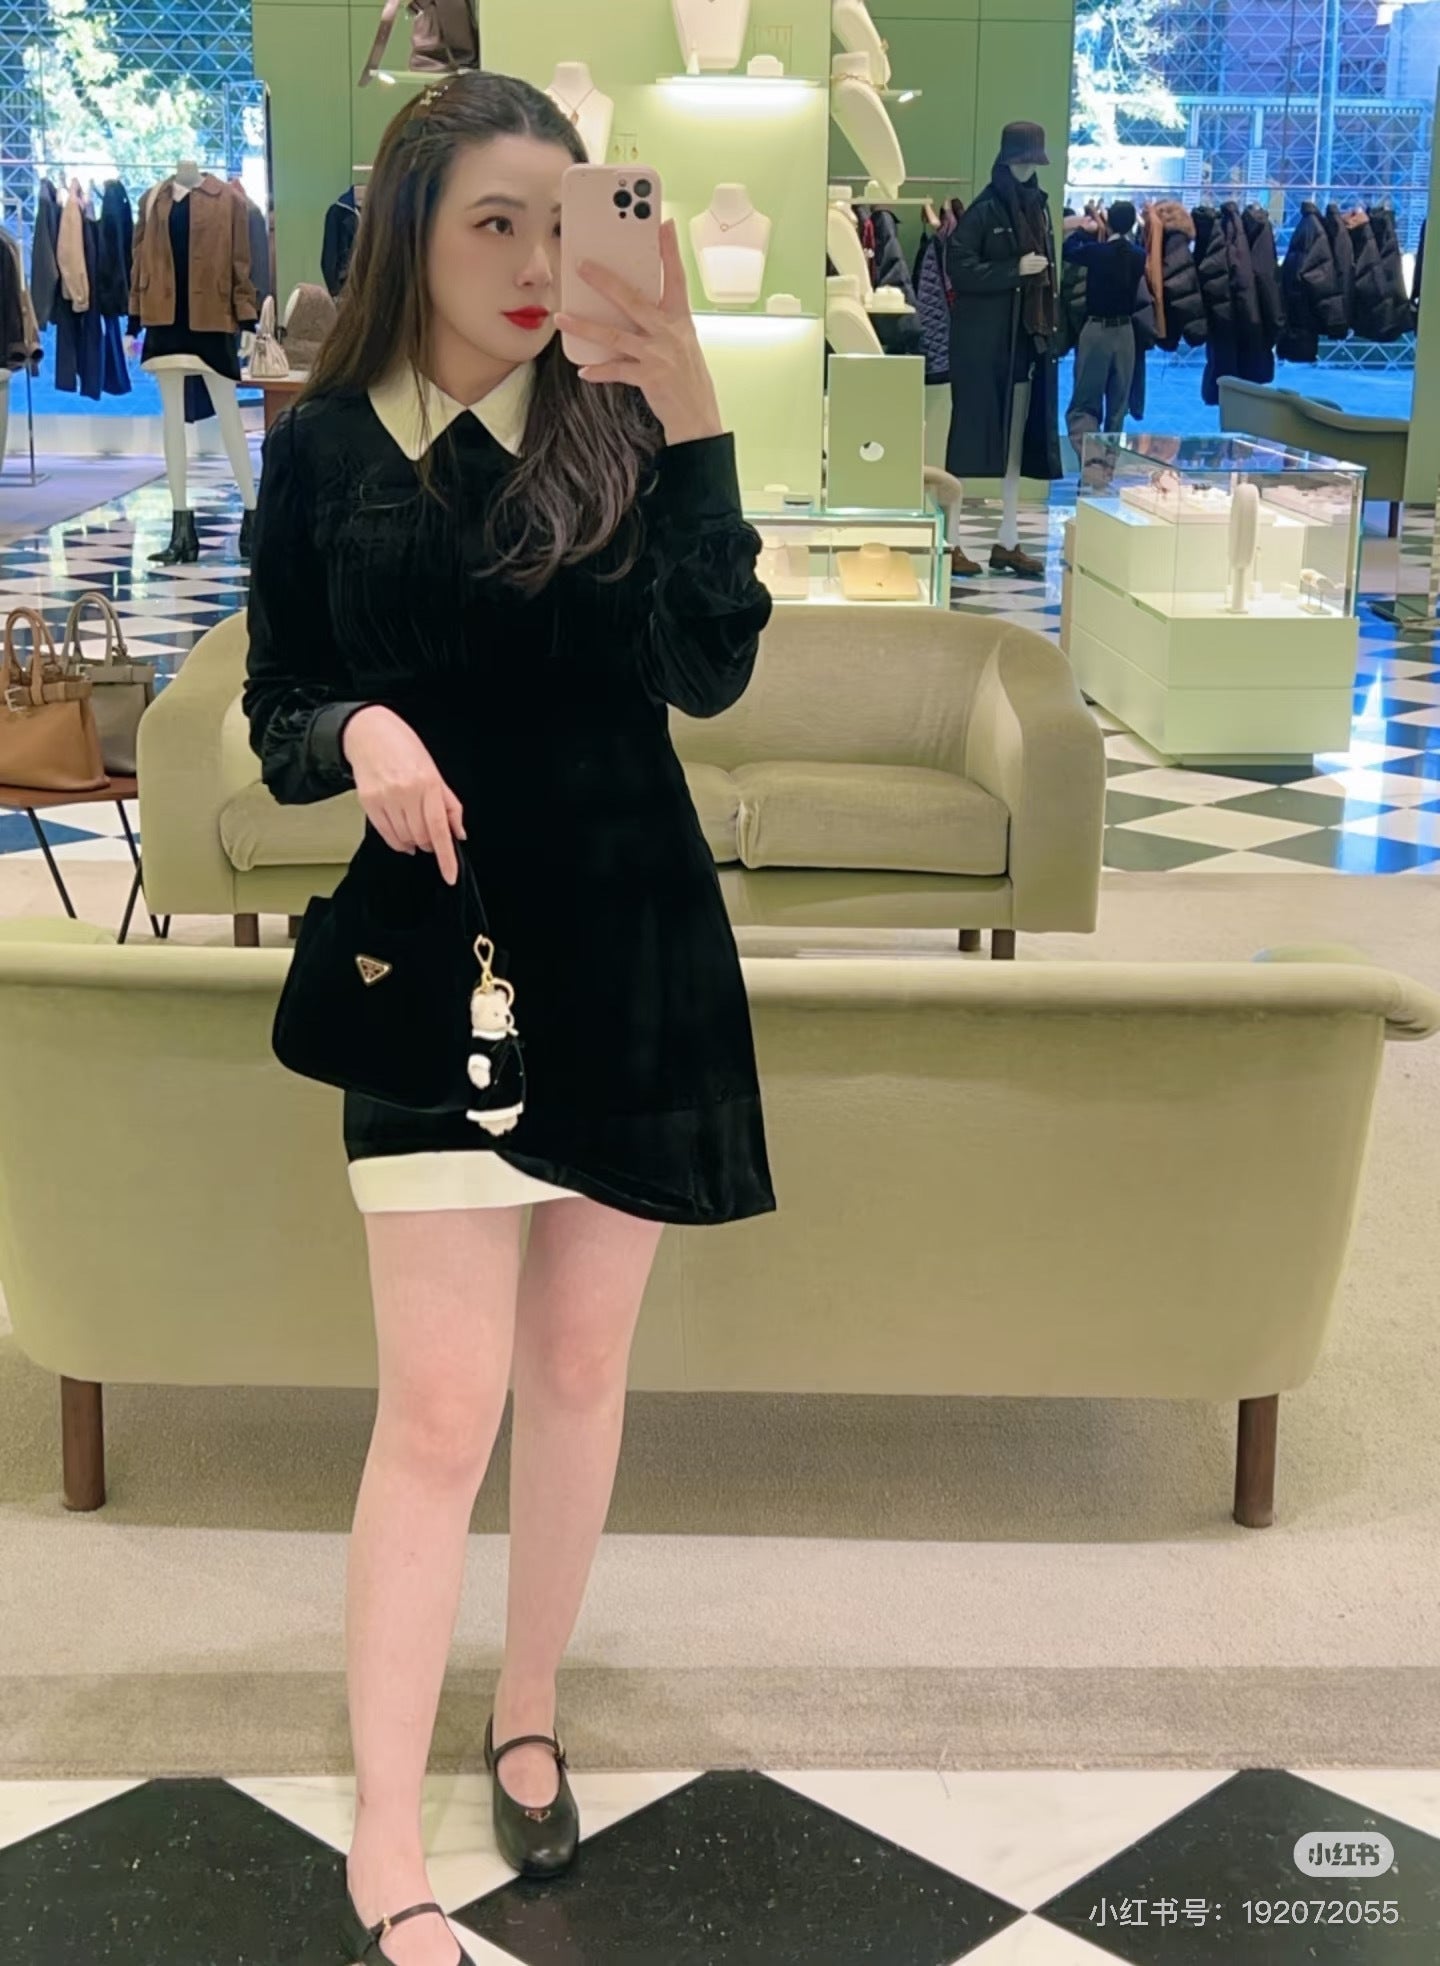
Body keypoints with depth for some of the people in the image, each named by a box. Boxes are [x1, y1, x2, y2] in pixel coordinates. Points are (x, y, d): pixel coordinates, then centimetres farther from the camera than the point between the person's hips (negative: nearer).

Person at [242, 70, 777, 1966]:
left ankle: (530, 1713, 35)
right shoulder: (324, 448, -2)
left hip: (631, 955, 2)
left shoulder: (617, 425, -2)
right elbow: (278, 722, 3)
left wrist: (692, 426, -25)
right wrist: (360, 735, -19)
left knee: (578, 1366, 13)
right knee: (440, 1402, -5)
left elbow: (711, 670, -15)